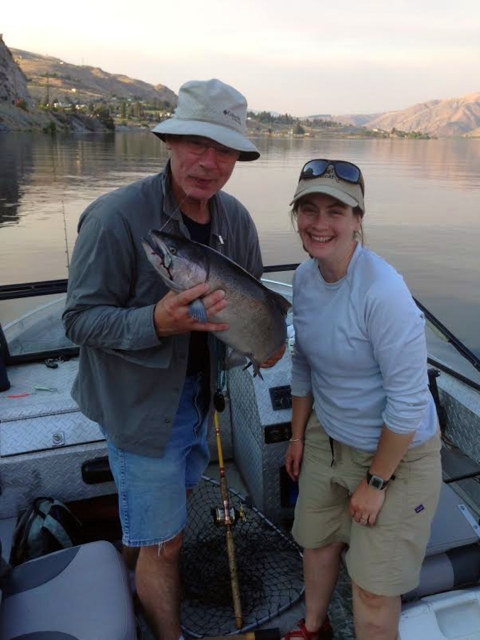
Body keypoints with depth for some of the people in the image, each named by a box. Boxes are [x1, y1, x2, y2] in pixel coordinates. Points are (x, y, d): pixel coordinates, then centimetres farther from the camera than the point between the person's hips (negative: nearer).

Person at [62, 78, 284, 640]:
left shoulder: (235, 219, -2)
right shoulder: (116, 216, -23)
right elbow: (79, 319, -20)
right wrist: (157, 321, -38)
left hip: (199, 395, 7)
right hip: (139, 404, -7)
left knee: (167, 500, 28)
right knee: (164, 544, 6)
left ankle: (128, 573, 57)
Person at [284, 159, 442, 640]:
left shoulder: (382, 291, -30)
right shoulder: (304, 276, -7)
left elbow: (408, 400, -24)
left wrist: (376, 481, -15)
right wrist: (297, 436, 13)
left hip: (396, 451, -7)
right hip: (328, 437, 7)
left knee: (373, 590, 6)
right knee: (316, 542, 25)